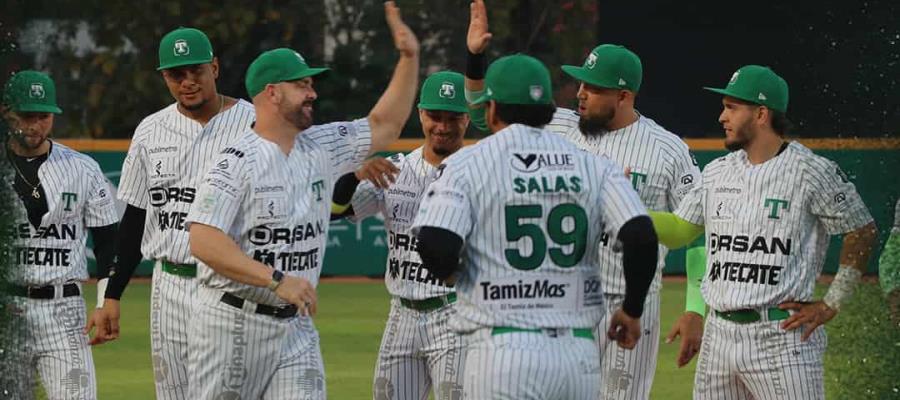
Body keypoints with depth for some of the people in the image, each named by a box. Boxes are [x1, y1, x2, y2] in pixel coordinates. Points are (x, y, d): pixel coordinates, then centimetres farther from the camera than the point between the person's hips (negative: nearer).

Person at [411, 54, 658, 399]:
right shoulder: (594, 167, 8)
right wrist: (632, 310, 9)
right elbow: (641, 236, -5)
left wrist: (450, 273, 10)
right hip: (579, 354, 4)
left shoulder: (464, 165, 0)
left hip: (505, 351, -4)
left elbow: (435, 246, -14)